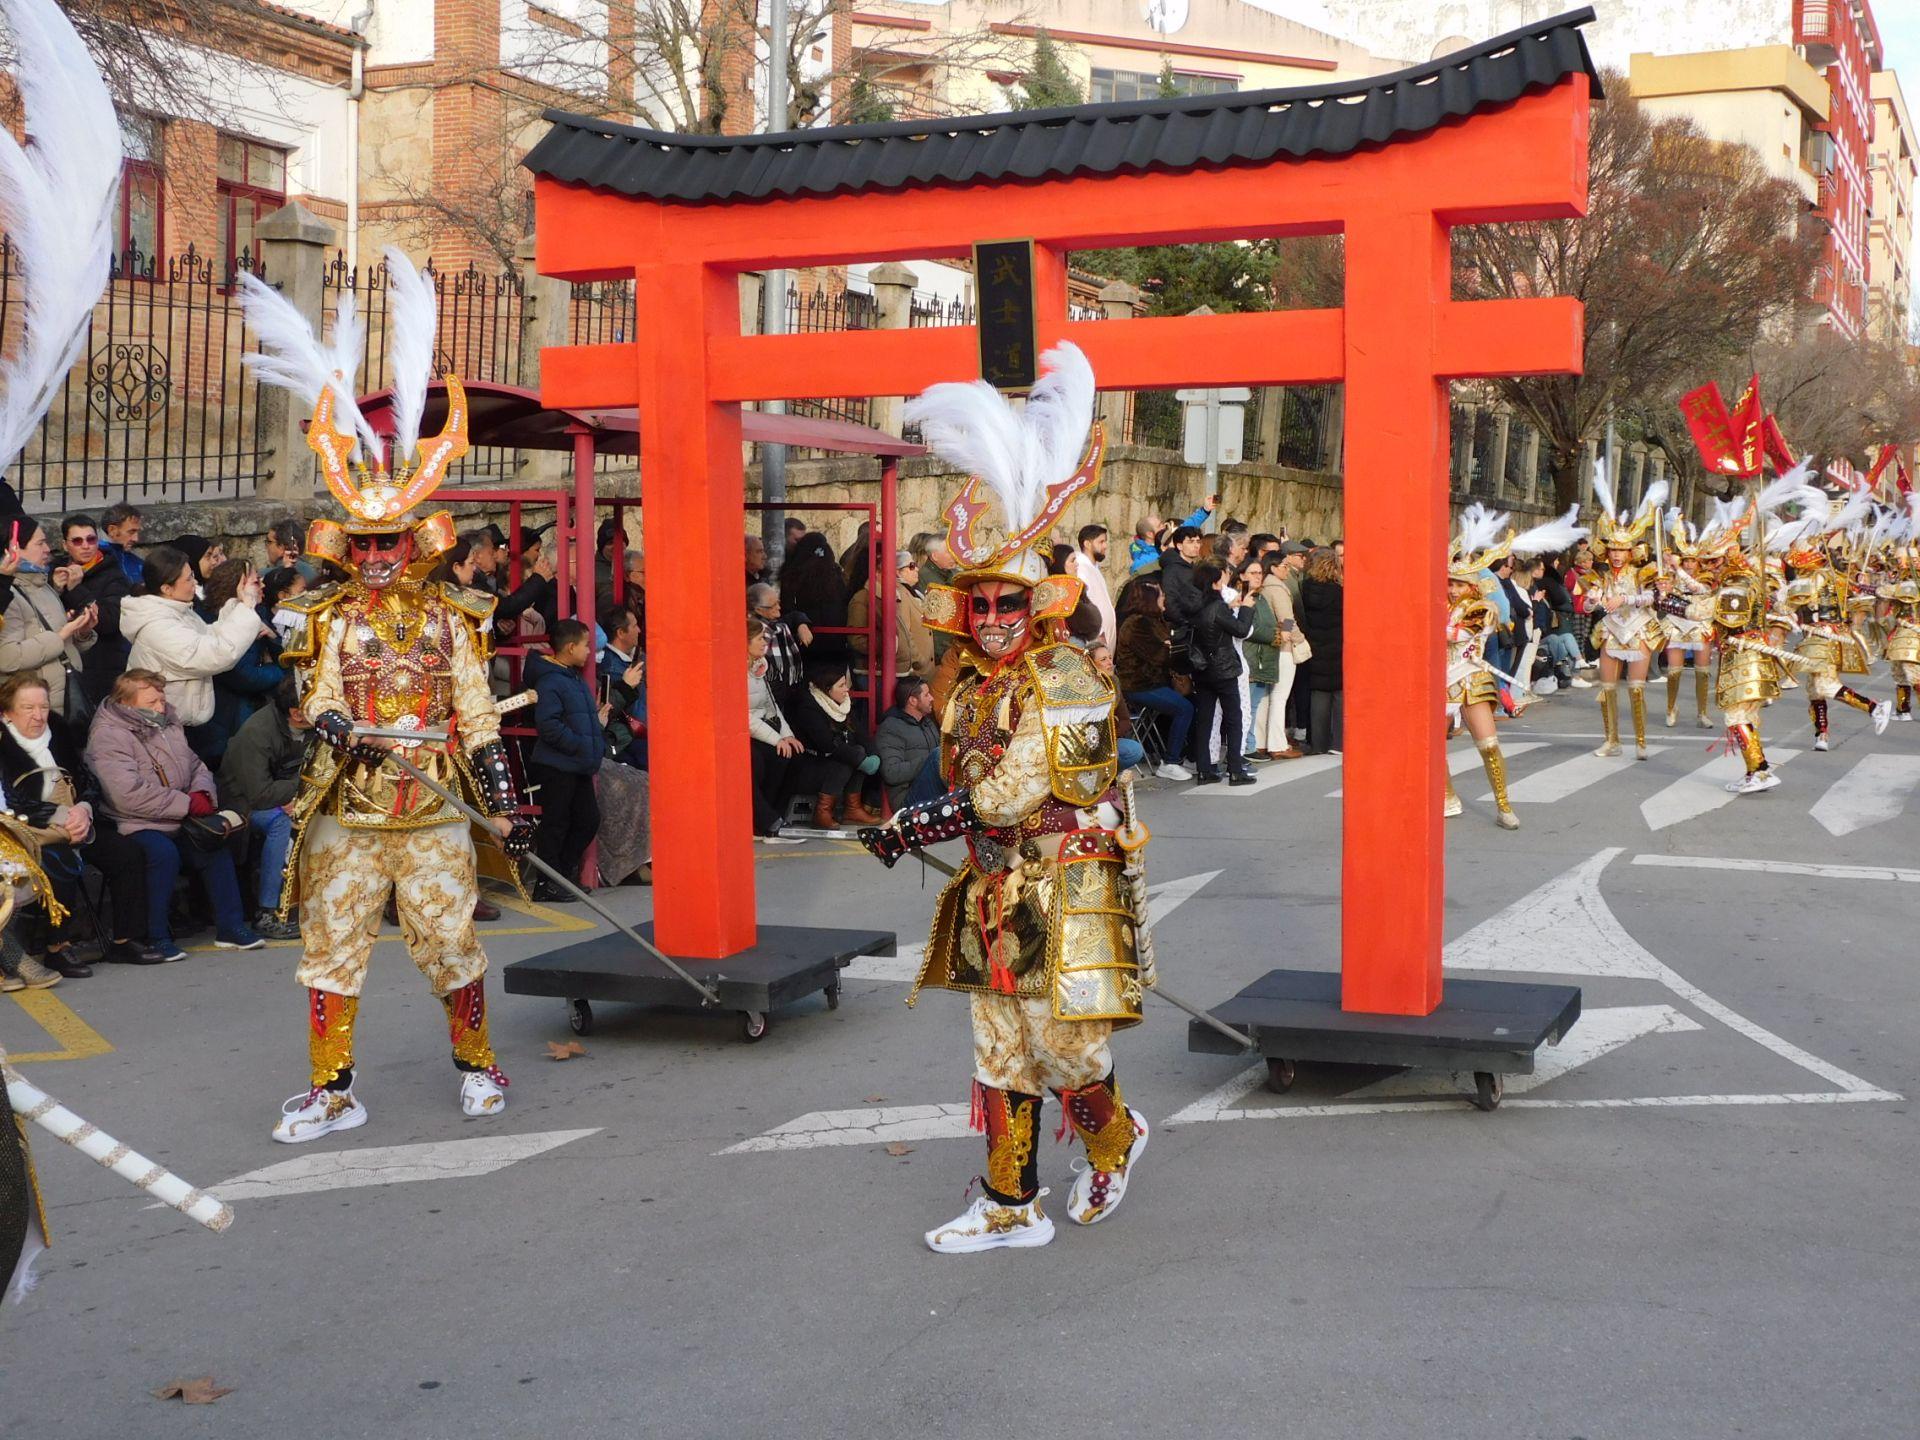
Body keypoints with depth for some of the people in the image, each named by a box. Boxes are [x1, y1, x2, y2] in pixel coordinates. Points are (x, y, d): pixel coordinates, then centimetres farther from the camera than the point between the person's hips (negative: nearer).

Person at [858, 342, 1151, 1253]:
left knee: (1066, 1048, -1)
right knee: (1000, 1055, 10)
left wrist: (918, 823, -21)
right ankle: (1010, 1208, 19)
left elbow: (1015, 789, -22)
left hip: (1065, 897, -7)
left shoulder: (1066, 681, -15)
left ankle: (1116, 1143, 30)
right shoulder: (970, 690, 9)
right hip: (996, 896, 7)